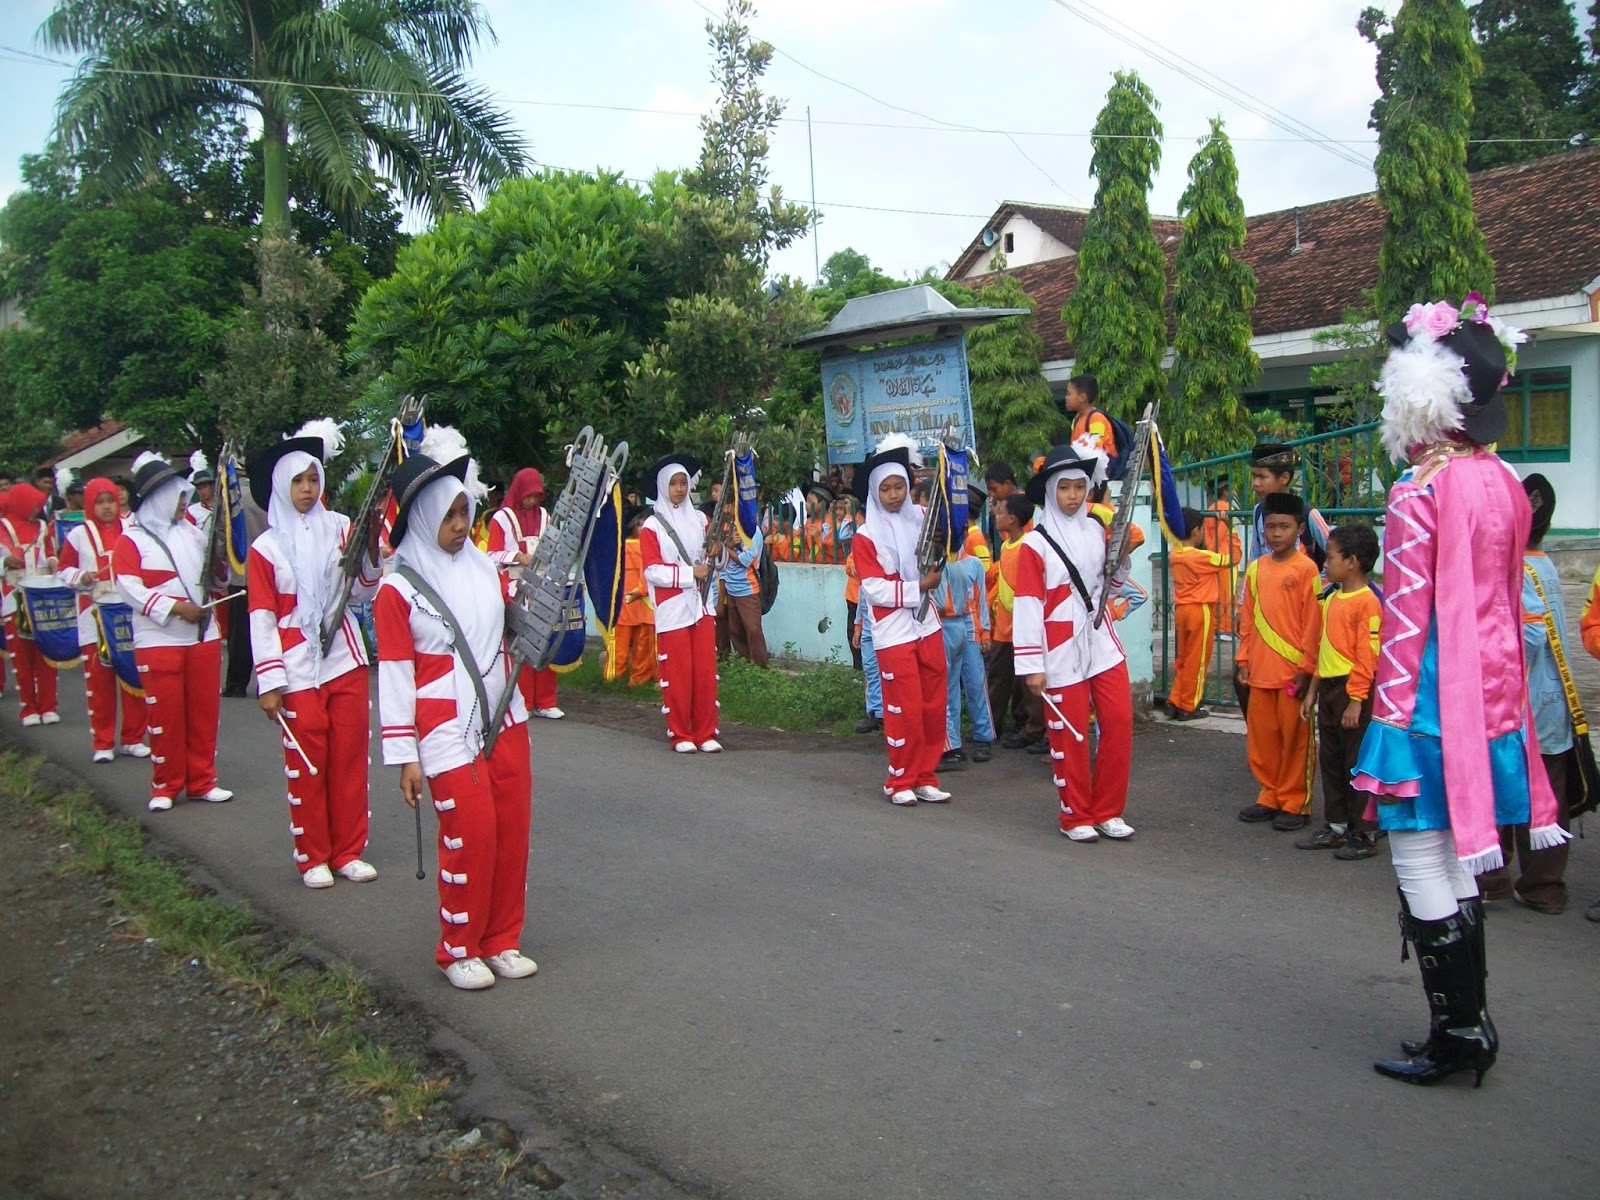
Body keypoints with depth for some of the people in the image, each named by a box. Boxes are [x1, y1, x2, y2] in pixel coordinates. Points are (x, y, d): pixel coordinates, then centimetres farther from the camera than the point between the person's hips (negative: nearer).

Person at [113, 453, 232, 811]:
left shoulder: (191, 533, 11)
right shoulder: (131, 540, -3)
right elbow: (130, 589, -12)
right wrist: (176, 607, -18)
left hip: (204, 635, 5)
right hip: (158, 641, -4)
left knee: (205, 710, 7)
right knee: (166, 714, 0)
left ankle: (202, 781, 18)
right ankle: (165, 786, 13)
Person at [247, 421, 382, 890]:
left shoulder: (340, 529, 4)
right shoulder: (266, 548, 0)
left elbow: (362, 593, 6)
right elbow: (261, 618, -2)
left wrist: (372, 552, -11)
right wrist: (268, 682, -7)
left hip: (346, 658, 2)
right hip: (298, 667, -2)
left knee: (350, 754, 6)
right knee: (306, 762, 3)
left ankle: (349, 851, 18)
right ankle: (313, 856, 17)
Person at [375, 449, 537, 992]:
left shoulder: (484, 566, 6)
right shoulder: (398, 589, -7)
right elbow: (394, 675, -7)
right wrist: (404, 756, -9)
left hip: (506, 721, 5)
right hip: (449, 733, -5)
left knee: (513, 829, 8)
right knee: (470, 836, -3)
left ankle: (501, 941, 24)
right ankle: (459, 950, 17)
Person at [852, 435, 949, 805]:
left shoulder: (921, 519, 6)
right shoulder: (866, 535, -5)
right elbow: (874, 589, -10)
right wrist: (920, 587, -11)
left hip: (928, 626, 4)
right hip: (893, 632, -4)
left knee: (934, 706, 7)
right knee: (905, 710, -1)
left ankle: (925, 777, 20)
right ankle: (900, 781, 14)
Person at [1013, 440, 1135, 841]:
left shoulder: (1097, 529, 8)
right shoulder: (1035, 544, -7)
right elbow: (1028, 605, -10)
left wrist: (1121, 558, 0)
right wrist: (1031, 665, -13)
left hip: (1102, 641, 5)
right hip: (1061, 650, -5)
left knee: (1120, 721, 2)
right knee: (1069, 734, 3)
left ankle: (1107, 812, 16)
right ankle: (1076, 816, 19)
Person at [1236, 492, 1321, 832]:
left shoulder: (1306, 569, -7)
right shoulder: (1256, 568, 9)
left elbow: (1313, 623, -8)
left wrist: (1306, 668, -10)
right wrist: (1243, 659, 8)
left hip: (1293, 672, -5)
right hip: (1259, 671, 5)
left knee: (1295, 737, 2)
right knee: (1261, 735, 11)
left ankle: (1294, 803, 13)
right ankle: (1270, 796, 24)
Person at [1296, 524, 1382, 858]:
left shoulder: (1367, 601, -14)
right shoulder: (1331, 599, 12)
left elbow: (1368, 656, -18)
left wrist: (1356, 701, -20)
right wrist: (1313, 691, 18)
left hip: (1353, 692, -9)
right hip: (1328, 689, 9)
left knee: (1358, 765, 1)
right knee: (1330, 762, 15)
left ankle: (1363, 835, 10)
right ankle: (1335, 827, 26)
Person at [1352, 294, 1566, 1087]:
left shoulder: (1420, 490, -15)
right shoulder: (1504, 486, 7)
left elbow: (1405, 621, -16)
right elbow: (1504, 602, 12)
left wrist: (1388, 726, -11)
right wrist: (1498, 705, 20)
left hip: (1431, 702, -8)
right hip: (1493, 694, 8)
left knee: (1424, 883, 3)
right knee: (1457, 874, 17)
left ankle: (1457, 1034, 12)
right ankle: (1469, 1024, 27)